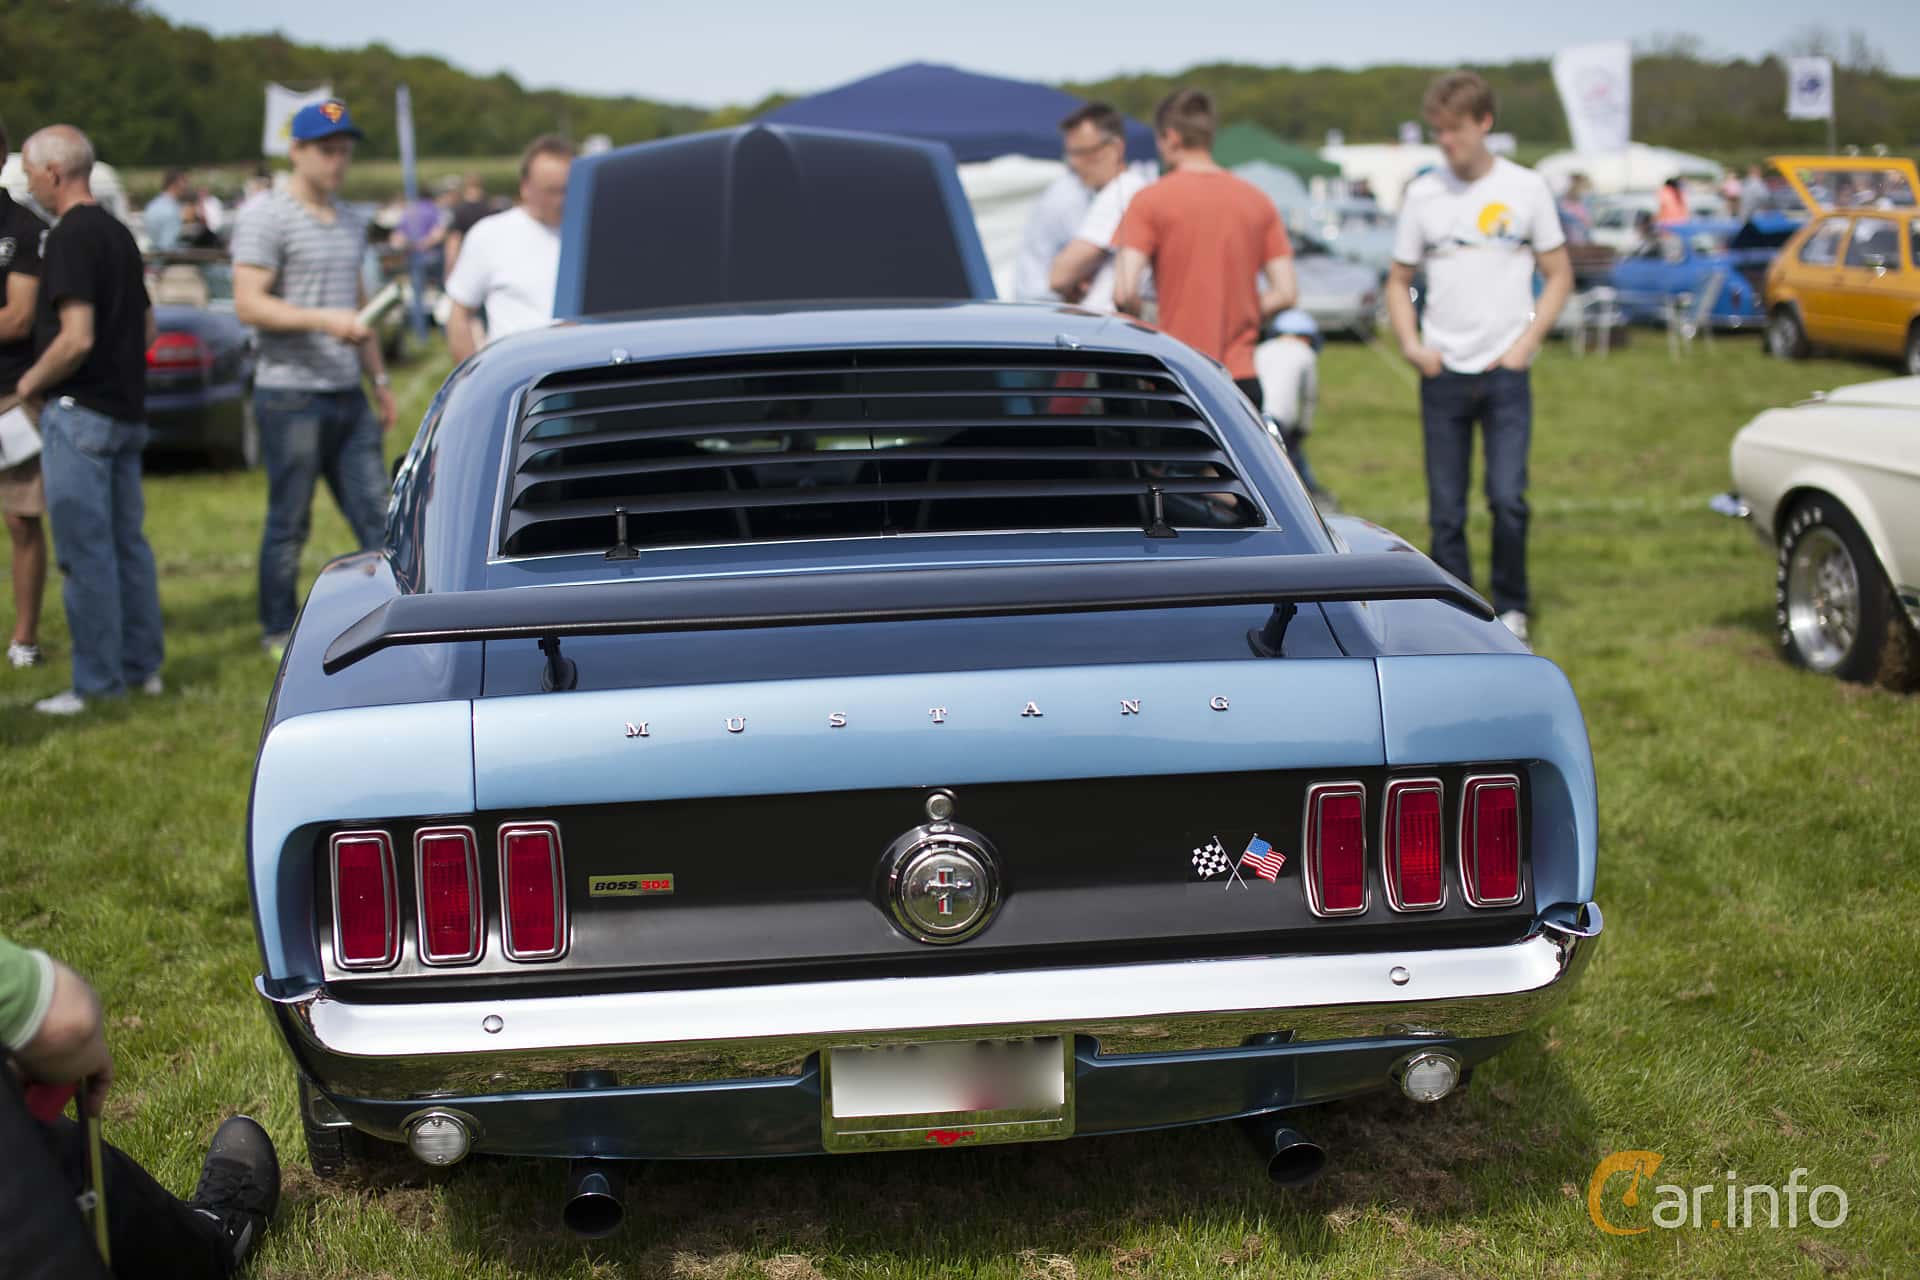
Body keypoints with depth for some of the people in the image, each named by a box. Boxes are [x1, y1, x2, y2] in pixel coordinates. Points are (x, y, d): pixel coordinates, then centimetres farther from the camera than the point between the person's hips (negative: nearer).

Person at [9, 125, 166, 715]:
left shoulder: (70, 237, -15)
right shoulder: (118, 233, 13)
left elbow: (76, 338, -23)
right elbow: (146, 328, 19)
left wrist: (31, 382, -9)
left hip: (79, 412, -9)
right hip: (127, 410, 9)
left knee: (86, 550, -4)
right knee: (128, 542, 13)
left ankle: (97, 683, 0)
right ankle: (142, 666, 20)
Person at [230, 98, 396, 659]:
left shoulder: (351, 224, 17)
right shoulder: (267, 219, -7)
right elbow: (248, 304, -15)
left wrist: (379, 378, 22)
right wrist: (322, 320, -25)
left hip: (347, 396, 7)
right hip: (290, 395, -7)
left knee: (375, 512, 5)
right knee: (289, 521, 1)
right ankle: (278, 633, 13)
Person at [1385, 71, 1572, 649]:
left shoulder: (1525, 189, 1)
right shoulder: (1423, 195, 5)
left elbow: (1559, 276, 6)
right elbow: (1399, 280, 13)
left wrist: (1523, 346, -6)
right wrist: (1411, 344, -3)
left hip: (1505, 371, -2)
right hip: (1442, 374, 2)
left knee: (1507, 498, -10)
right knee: (1446, 511, 4)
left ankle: (1511, 608, 10)